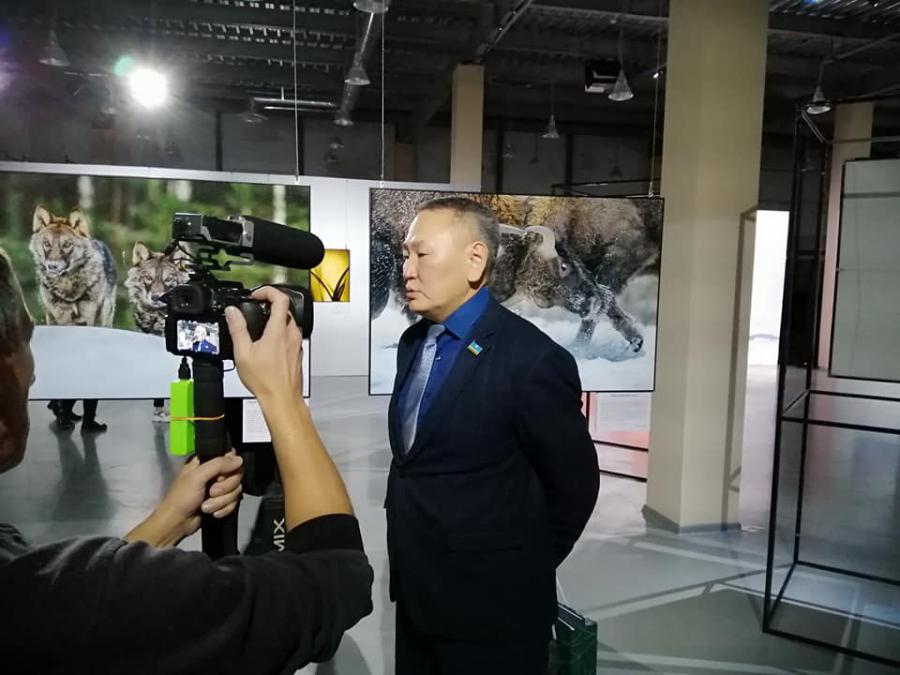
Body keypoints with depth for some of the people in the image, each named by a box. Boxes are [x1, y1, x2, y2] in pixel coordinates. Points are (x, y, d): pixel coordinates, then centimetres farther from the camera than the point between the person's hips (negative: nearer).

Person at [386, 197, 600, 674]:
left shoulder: (532, 360, -21)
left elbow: (574, 484, -12)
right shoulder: (413, 342, 2)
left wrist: (520, 569, -1)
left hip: (490, 603, -7)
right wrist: (408, 549, 10)